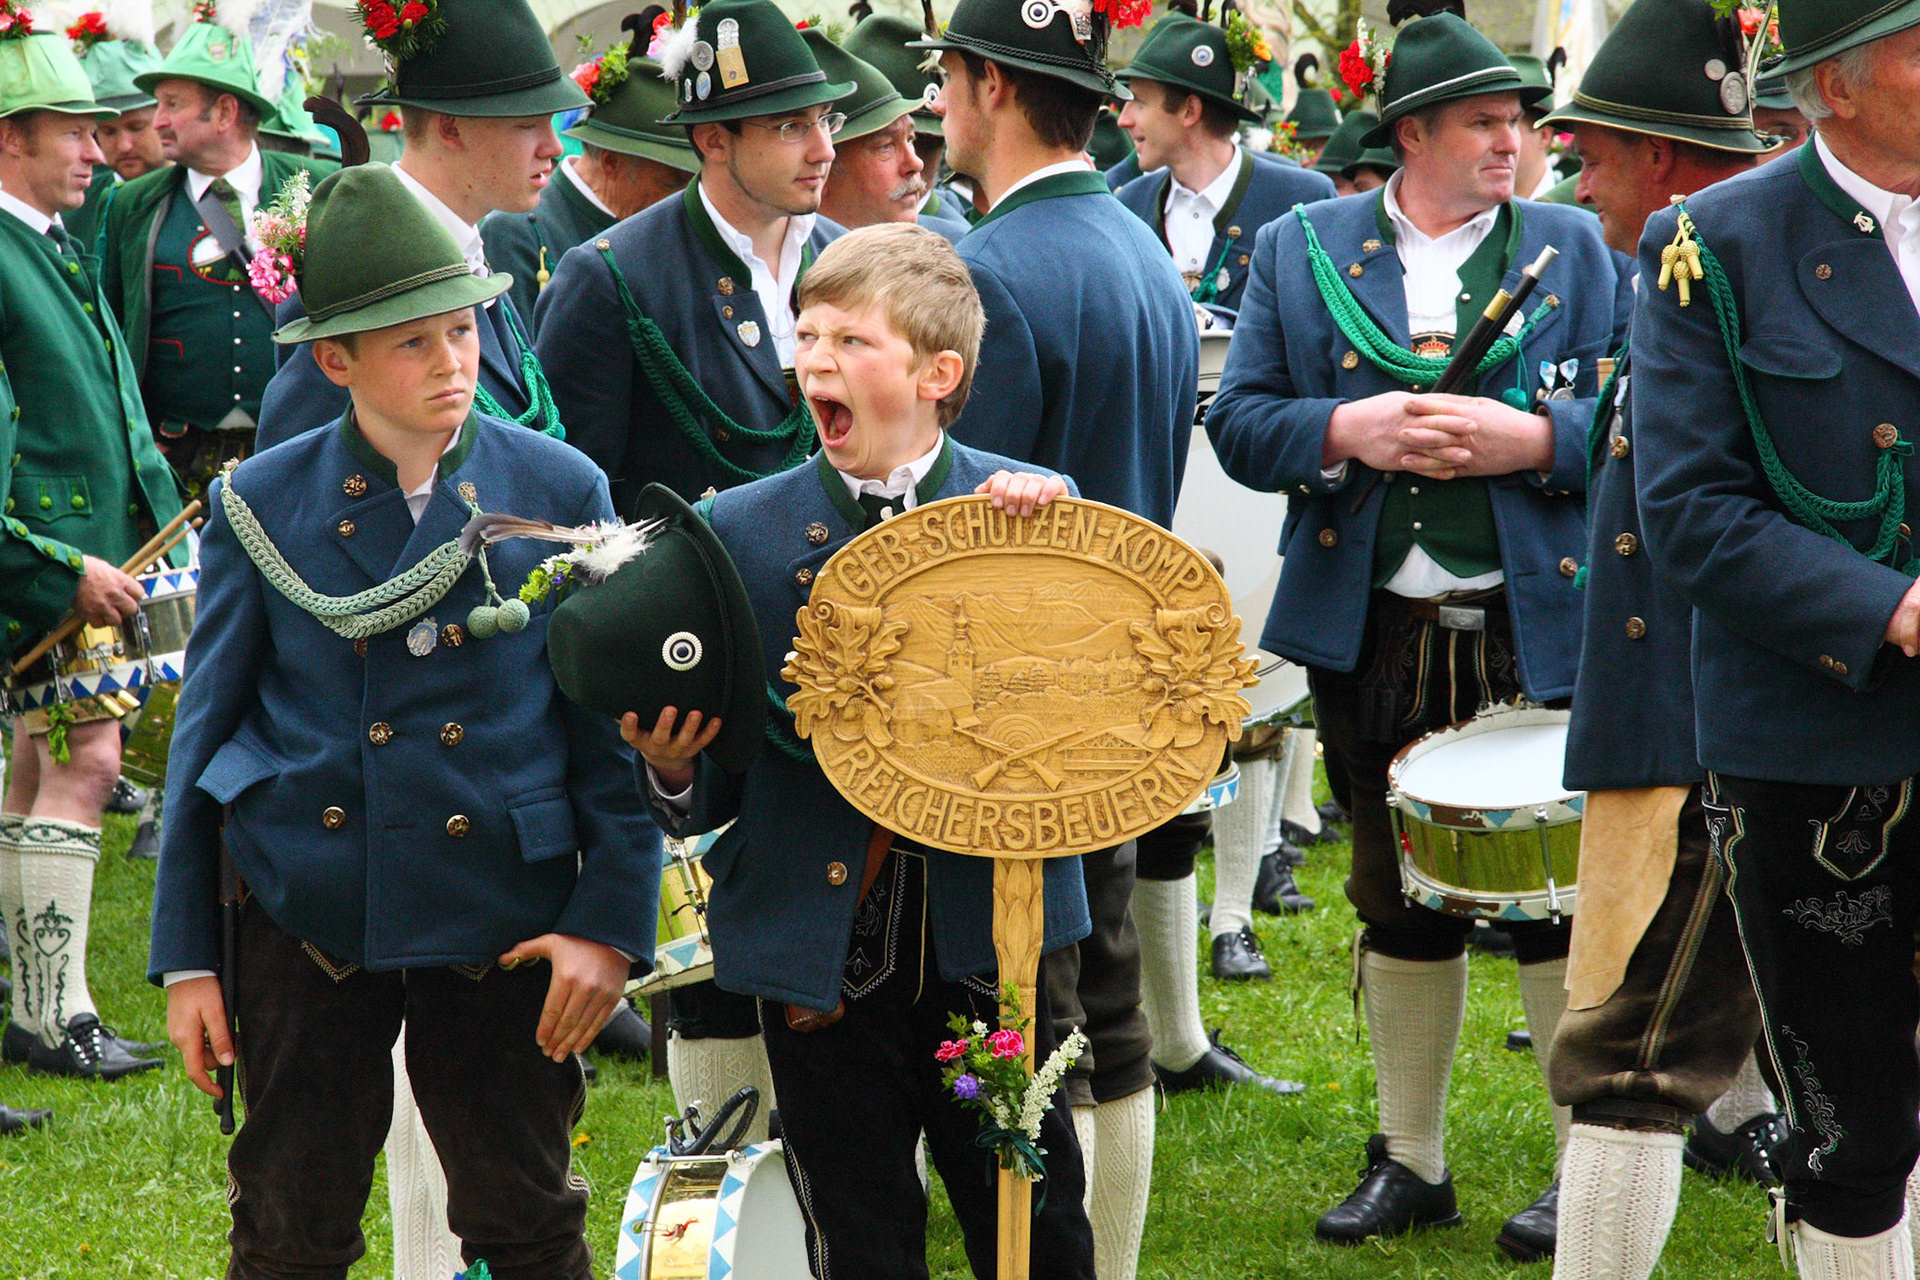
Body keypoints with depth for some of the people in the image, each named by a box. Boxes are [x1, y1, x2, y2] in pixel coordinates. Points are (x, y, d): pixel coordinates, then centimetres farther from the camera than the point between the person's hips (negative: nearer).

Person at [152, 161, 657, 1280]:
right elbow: (207, 728, 4)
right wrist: (187, 956, 2)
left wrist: (611, 920, -6)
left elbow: (612, 725, 2)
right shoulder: (262, 505, -1)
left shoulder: (562, 492, -1)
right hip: (305, 919, 0)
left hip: (505, 915, 0)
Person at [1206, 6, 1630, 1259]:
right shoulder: (1300, 250, 6)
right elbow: (1240, 424, 2)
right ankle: (1411, 1160, 23)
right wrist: (1348, 430, -15)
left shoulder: (1576, 248, 5)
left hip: (1540, 632, -1)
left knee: (1561, 901, 0)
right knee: (1399, 904, 11)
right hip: (1374, 634, 1)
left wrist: (1530, 440, -16)